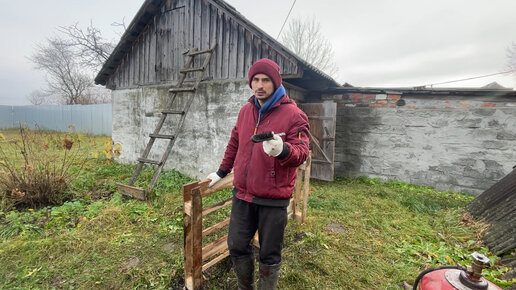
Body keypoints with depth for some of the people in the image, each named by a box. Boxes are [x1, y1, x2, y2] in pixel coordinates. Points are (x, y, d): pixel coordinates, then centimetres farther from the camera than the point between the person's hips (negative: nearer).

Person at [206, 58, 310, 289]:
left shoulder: (293, 114, -11)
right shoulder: (245, 110, 8)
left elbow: (301, 153, -17)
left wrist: (282, 149, -39)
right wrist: (222, 171, 23)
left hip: (273, 199, -5)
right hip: (242, 194, 6)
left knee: (269, 254, 11)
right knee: (237, 246, 17)